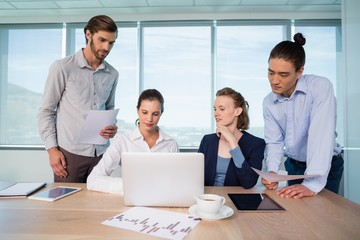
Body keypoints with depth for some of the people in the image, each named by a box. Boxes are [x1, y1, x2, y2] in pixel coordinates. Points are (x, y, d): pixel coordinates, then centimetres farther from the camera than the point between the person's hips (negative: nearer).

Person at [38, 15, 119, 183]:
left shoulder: (112, 74, 7)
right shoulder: (62, 68, -4)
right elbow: (46, 111, -2)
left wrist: (112, 127, -3)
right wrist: (52, 148, -8)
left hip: (100, 153, 4)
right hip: (69, 153, -3)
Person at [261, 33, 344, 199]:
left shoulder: (320, 87, -23)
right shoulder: (268, 102, -8)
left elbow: (321, 136, -33)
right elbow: (274, 142, -7)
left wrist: (312, 184, -39)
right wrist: (272, 171, -25)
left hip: (326, 167, -4)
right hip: (294, 166, 4)